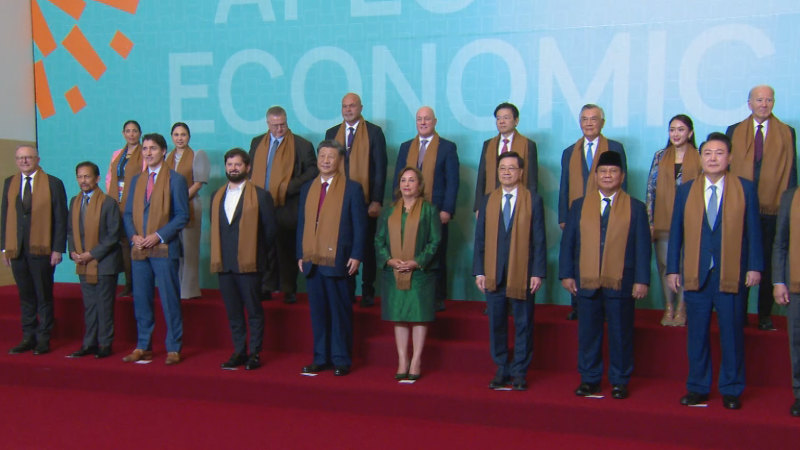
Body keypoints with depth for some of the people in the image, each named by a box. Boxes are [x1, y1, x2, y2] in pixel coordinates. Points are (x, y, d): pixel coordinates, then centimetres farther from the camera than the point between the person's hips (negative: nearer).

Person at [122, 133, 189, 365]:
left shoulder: (176, 179, 0)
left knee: (170, 300, -2)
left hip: (164, 249, -5)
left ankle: (173, 348, 6)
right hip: (139, 250, 5)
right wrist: (134, 236, -4)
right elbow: (128, 213, 15)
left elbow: (182, 215, -6)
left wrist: (158, 236, -15)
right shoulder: (136, 180, 17)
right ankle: (143, 346, 19)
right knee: (141, 300, 9)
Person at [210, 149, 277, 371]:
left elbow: (270, 228, -1)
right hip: (224, 262, 5)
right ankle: (239, 352, 18)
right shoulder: (217, 196, 14)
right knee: (233, 311, 9)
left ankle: (255, 354, 8)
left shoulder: (260, 195, -2)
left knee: (254, 310, 1)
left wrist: (256, 251, 2)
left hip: (249, 263, -5)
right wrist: (220, 251, 12)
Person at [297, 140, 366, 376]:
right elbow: (302, 224, 16)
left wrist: (356, 256, -10)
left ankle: (341, 360, 11)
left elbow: (359, 225, -3)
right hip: (312, 261, 5)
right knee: (318, 311, 9)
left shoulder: (352, 188, 0)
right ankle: (321, 358, 19)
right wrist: (301, 254, 8)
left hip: (338, 261, -4)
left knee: (341, 312, 2)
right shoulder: (307, 189, 14)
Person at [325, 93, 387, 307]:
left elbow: (380, 169, -4)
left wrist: (377, 200, -11)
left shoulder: (374, 132, 0)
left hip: (366, 200, -3)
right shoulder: (332, 133, 11)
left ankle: (368, 292, 14)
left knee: (367, 247, 5)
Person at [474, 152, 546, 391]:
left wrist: (538, 272, -8)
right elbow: (480, 238, 7)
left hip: (522, 273, -2)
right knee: (496, 324, 8)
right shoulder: (488, 200, 9)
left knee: (523, 325, 5)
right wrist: (479, 271, 1)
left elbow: (539, 240, -2)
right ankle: (501, 370, 19)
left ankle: (519, 372, 15)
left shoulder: (533, 200, 1)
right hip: (493, 274, 3)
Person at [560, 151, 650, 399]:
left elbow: (643, 247, 2)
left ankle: (619, 381, 17)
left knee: (620, 334, 5)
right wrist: (566, 274, 1)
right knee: (588, 334, 7)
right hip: (586, 283, 2)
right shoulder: (579, 206, 10)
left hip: (621, 283, -1)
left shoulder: (635, 207, 6)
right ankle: (589, 379, 18)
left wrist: (642, 280, -5)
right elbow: (567, 242, 9)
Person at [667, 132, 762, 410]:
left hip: (731, 275, -2)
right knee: (697, 334, 7)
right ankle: (698, 387, 18)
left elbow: (753, 231, 2)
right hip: (695, 275, 2)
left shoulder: (745, 189, 4)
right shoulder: (685, 191, 9)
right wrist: (672, 269, 4)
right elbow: (676, 233, 8)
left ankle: (731, 390, 16)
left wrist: (755, 266, -3)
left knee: (732, 333, 3)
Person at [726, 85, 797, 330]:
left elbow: (791, 172, 6)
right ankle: (740, 314, 14)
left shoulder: (787, 133, 8)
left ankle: (765, 316, 12)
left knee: (769, 264, 4)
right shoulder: (734, 132, 9)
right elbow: (727, 168, 8)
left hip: (773, 209, 0)